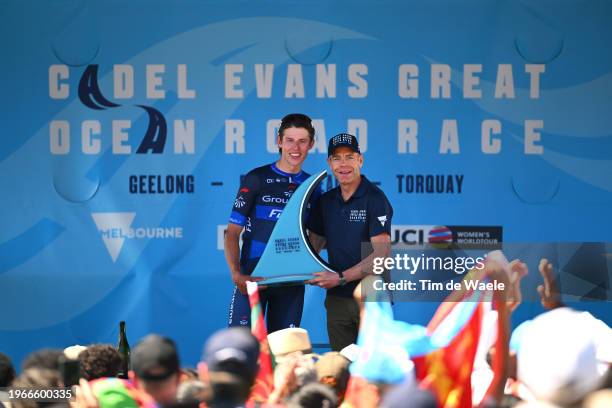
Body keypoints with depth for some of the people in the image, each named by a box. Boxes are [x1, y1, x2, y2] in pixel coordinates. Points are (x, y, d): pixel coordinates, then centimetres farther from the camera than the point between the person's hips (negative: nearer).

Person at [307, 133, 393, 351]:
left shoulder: (375, 199, -9)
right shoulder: (325, 201, 11)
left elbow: (381, 254, -15)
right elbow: (313, 244, 16)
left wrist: (341, 277, -18)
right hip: (337, 298, 6)